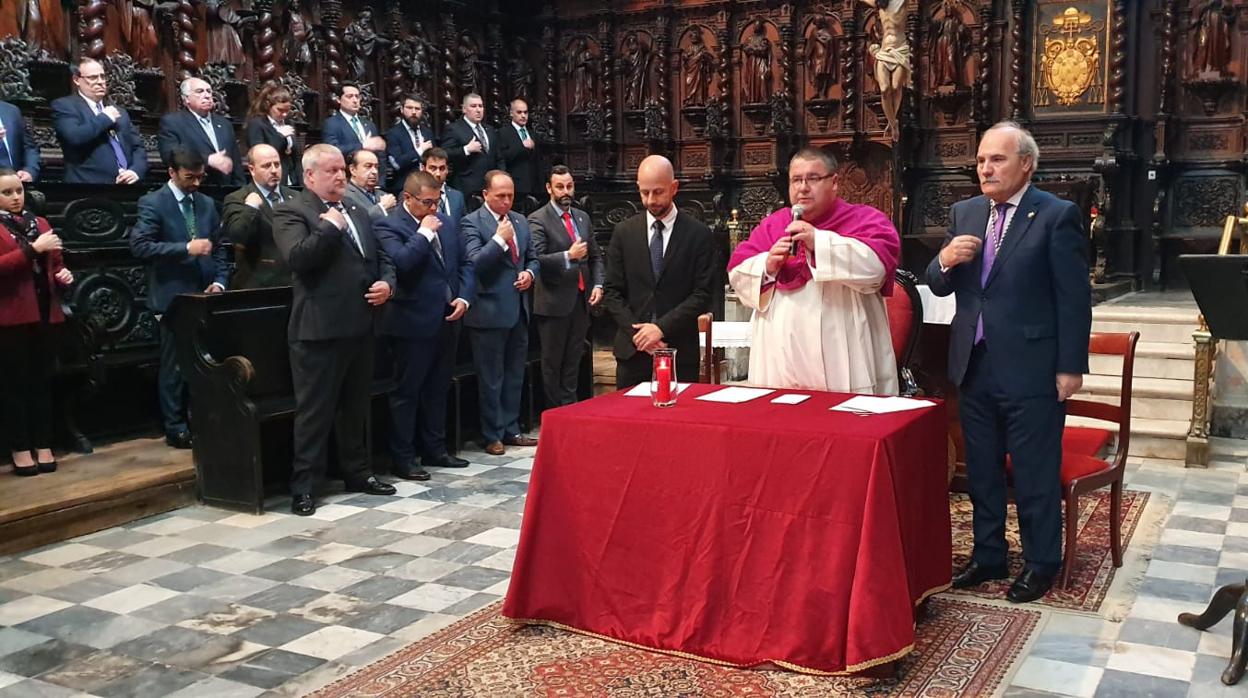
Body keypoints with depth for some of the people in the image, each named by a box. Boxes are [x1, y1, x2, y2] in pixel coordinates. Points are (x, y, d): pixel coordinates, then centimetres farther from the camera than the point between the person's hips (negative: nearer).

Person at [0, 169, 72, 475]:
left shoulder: (40, 223, 16)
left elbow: (55, 263, 23)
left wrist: (64, 275, 3)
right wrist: (33, 248, -21)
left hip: (45, 313, 5)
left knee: (43, 381, 8)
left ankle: (44, 447, 13)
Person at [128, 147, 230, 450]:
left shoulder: (207, 204, 12)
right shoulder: (152, 203, -6)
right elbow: (139, 245, -16)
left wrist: (220, 281, -2)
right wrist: (186, 248, -21)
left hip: (205, 295, 5)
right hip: (174, 297, -5)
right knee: (174, 365, 3)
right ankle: (175, 428, 12)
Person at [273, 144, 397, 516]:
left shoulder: (357, 212, 17)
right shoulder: (291, 212, -6)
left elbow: (381, 257, 22)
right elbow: (297, 258, -23)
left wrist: (386, 282, 2)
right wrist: (331, 226, -15)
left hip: (360, 326, 7)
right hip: (319, 329, -7)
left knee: (356, 407, 17)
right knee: (314, 411, 0)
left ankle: (357, 472, 29)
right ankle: (303, 485, 9)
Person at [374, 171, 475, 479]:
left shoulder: (447, 223, 12)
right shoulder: (389, 226, -9)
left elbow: (465, 263, 14)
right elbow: (401, 263, -26)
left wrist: (464, 297, 0)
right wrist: (424, 233, -17)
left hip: (448, 320, 7)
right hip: (414, 323, -7)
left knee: (438, 388, 16)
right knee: (407, 391, 2)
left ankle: (434, 449, 27)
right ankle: (403, 459, 10)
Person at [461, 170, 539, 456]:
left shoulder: (520, 221, 12)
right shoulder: (472, 222, -8)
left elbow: (531, 258, 19)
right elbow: (474, 263, -18)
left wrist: (529, 273, -1)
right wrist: (499, 239, -20)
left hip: (519, 309, 7)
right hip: (490, 311, -6)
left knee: (515, 375, 14)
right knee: (491, 378, 4)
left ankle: (511, 429, 26)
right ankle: (492, 435, 14)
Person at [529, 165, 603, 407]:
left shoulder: (583, 217, 12)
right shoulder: (538, 220, -9)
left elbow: (596, 256, 17)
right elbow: (536, 260, -20)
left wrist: (598, 284, 3)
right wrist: (568, 256, -28)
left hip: (581, 300, 6)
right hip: (555, 302, -6)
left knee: (573, 359, 13)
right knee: (552, 362, 5)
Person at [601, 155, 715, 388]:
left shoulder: (698, 234, 1)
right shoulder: (623, 232, 7)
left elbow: (703, 293, -4)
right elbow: (611, 292, 5)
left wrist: (662, 327, -13)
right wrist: (637, 333, -7)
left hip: (680, 351, -2)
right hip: (632, 350, 2)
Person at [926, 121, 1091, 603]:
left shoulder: (1056, 216, -8)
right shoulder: (964, 213, 8)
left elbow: (1074, 298, -9)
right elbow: (938, 287, 9)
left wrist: (1070, 367, -11)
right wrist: (946, 260, -13)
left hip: (1030, 369, -6)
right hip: (974, 365, 6)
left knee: (1035, 473, 5)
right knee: (981, 470, 16)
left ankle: (1041, 563, 21)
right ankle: (987, 555, 30)